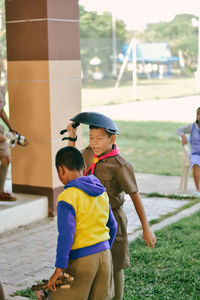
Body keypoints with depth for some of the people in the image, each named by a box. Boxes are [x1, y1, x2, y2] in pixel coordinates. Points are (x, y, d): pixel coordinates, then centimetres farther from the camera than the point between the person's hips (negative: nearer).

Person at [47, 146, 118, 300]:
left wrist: (59, 269, -16)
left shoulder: (67, 198, -16)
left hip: (80, 260, -7)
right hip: (104, 255, 7)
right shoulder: (101, 192, 7)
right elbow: (113, 226, 14)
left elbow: (66, 236, -20)